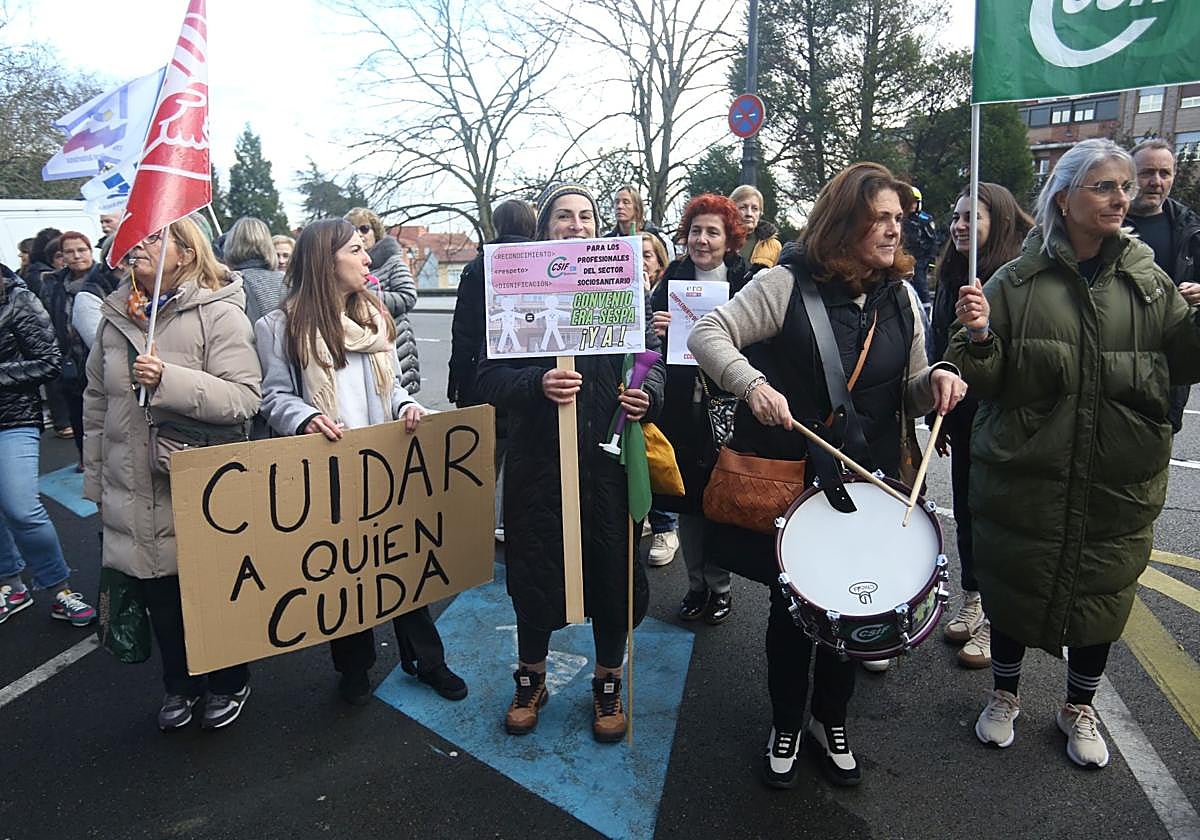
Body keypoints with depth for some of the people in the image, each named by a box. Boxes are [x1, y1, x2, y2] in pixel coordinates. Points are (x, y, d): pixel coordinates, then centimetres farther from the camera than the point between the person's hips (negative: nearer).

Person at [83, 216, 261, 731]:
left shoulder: (219, 314, -11)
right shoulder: (115, 316, 8)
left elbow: (244, 398, -20)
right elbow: (96, 403, 15)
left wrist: (169, 380, -31)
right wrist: (96, 482, 16)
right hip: (135, 495, 5)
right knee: (159, 597, 16)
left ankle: (229, 683, 33)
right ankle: (180, 683, 38)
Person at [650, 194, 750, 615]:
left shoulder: (745, 282, -1)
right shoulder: (672, 278, 7)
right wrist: (656, 331, -12)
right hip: (681, 404, 3)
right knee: (687, 497, 10)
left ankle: (719, 585, 25)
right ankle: (696, 584, 27)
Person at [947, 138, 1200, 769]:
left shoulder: (1147, 280, 2)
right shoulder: (1018, 281, -5)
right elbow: (988, 380, -4)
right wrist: (977, 336, -24)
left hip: (1119, 481, 2)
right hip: (1026, 474, -2)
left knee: (1102, 593, 16)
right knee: (1014, 585, 12)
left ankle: (1079, 707, 41)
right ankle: (1005, 695, 38)